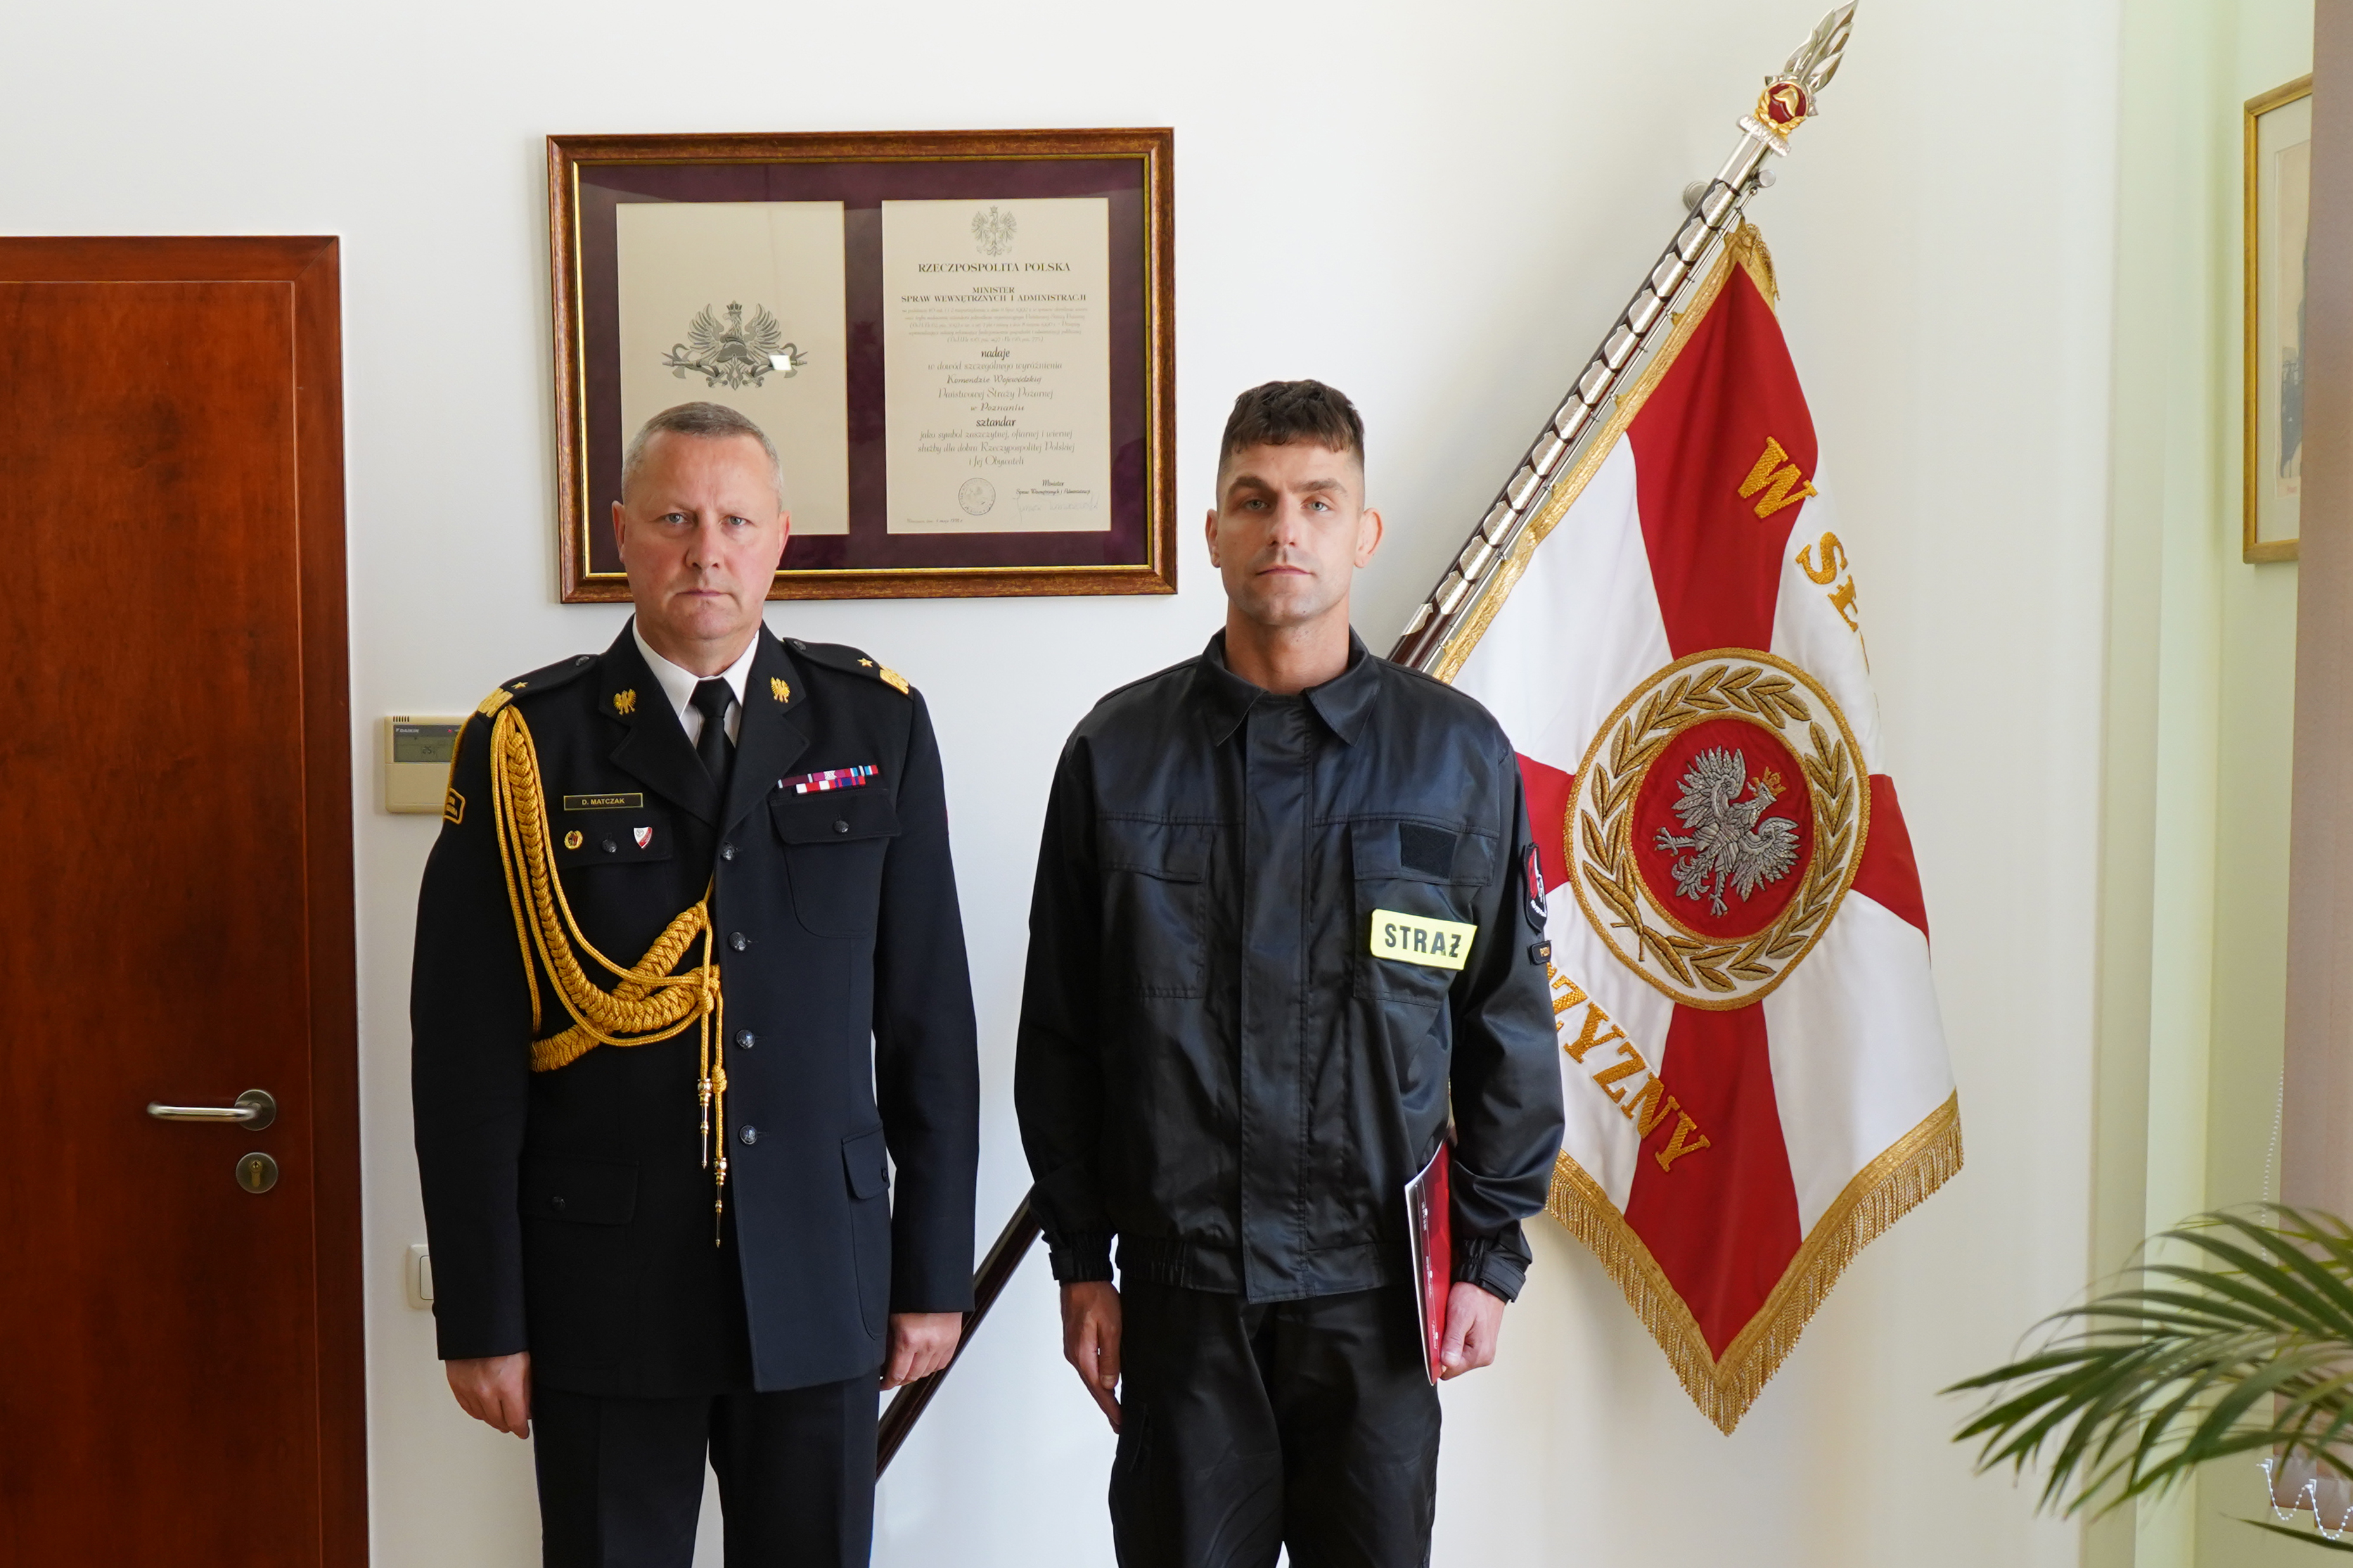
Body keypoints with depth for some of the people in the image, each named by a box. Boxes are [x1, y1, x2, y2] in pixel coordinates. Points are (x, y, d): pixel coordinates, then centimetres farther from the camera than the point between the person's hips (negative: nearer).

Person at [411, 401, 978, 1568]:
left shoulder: (876, 726, 0)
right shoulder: (525, 747, -4)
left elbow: (928, 1021, 2)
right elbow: (469, 1058, -4)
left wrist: (934, 1271, 2)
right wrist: (482, 1318, -4)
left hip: (821, 1282, 1)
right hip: (602, 1288, -1)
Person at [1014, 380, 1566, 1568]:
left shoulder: (1458, 753, -1)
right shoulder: (1118, 752, -1)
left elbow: (1511, 1030, 3)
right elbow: (1060, 1033, 4)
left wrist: (1492, 1255, 0)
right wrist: (1079, 1258, 3)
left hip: (1375, 1283, 0)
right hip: (1177, 1283, 0)